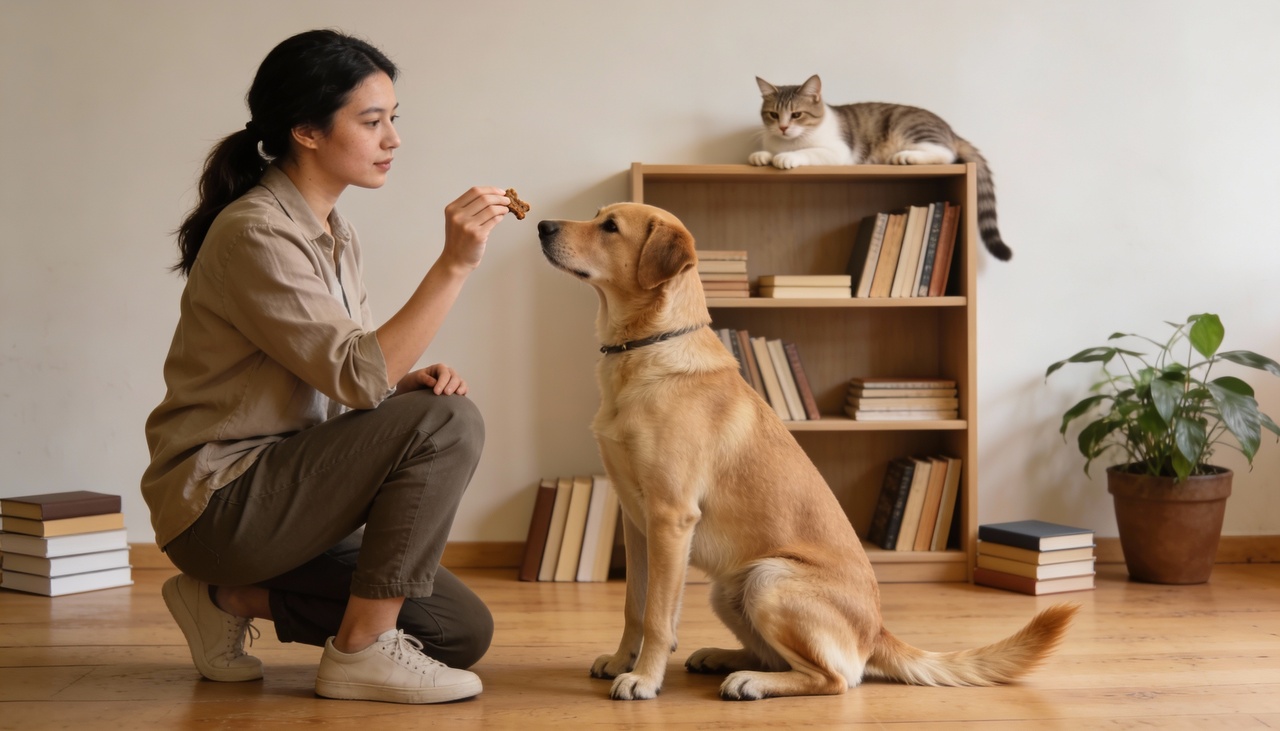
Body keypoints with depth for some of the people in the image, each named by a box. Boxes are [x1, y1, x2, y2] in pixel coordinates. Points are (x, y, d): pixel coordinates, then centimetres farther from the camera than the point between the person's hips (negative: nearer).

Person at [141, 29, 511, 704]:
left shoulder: (335, 235, 10)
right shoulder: (255, 233, -19)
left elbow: (348, 381, 13)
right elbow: (358, 376, -26)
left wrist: (409, 380, -9)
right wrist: (454, 265, -29)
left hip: (286, 490, 9)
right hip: (216, 499, -9)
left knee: (464, 634, 3)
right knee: (447, 423, -24)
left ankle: (233, 598, 11)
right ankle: (362, 650, -14)